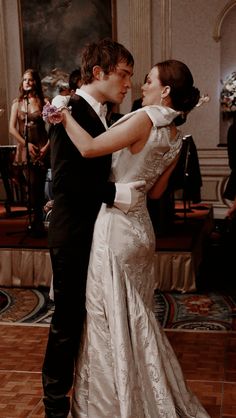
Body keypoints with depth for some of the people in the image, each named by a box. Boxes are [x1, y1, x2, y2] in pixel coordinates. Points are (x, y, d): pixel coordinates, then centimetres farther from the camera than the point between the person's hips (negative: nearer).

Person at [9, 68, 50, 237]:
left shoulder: (44, 102, 0)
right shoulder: (17, 102, 7)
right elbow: (12, 128, 2)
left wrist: (47, 146, -13)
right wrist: (27, 144, -7)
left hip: (42, 149, -1)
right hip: (25, 150, 1)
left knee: (38, 186, 0)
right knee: (33, 186, -1)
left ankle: (37, 222, 13)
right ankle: (37, 222, 12)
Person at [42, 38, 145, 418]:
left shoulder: (99, 113, 10)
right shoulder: (71, 111, -16)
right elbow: (63, 178, -24)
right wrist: (115, 193, -27)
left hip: (98, 228, 8)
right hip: (73, 234, -8)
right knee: (68, 318, 5)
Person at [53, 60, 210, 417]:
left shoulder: (144, 119, -18)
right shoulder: (176, 137, 6)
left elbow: (89, 148, -23)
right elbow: (156, 191, 11)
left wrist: (65, 116, -9)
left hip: (116, 226, -8)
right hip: (141, 226, 9)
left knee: (109, 316, 5)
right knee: (136, 314, 21)